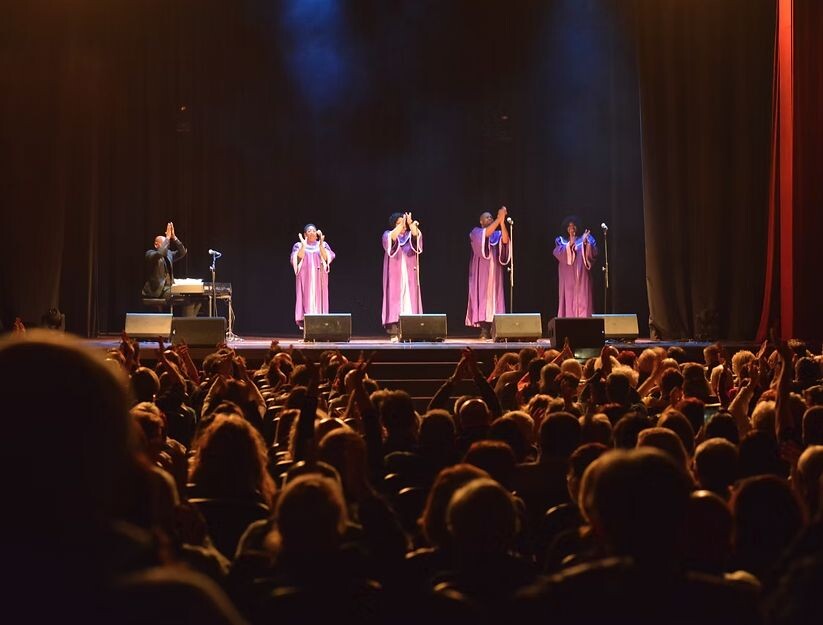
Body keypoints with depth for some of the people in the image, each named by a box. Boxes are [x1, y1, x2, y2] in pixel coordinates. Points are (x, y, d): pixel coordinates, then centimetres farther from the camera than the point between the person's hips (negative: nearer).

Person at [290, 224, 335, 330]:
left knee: (319, 298, -5)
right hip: (305, 277, -1)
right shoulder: (299, 245, 8)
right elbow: (299, 257, -9)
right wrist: (304, 245, -18)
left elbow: (326, 257, -8)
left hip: (319, 277, 1)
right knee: (306, 298, -9)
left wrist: (320, 244, -19)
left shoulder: (323, 244, 10)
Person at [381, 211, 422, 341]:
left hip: (408, 275, 2)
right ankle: (394, 333, -13)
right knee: (394, 300, -8)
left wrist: (411, 223, -34)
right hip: (395, 275, -2)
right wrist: (401, 224, -35)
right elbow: (391, 237, -20)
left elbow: (417, 235, -14)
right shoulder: (388, 235, 5)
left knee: (409, 300, -3)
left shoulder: (410, 235, 10)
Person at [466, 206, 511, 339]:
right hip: (482, 271, -4)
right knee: (482, 296, -10)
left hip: (494, 272, 4)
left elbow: (505, 240, -8)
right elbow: (486, 233, -20)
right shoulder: (476, 232, 2)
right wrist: (499, 218, -24)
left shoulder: (497, 234, 14)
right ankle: (483, 329, -14)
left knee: (493, 297, -3)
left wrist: (502, 221, -17)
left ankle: (492, 328, -5)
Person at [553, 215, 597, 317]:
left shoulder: (585, 240, 12)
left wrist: (585, 242, -19)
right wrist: (570, 244, -21)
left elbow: (592, 254, -4)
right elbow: (559, 254, -8)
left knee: (582, 301, -7)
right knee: (568, 300, -6)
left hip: (581, 276, 0)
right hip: (568, 276, 0)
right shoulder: (561, 241, 12)